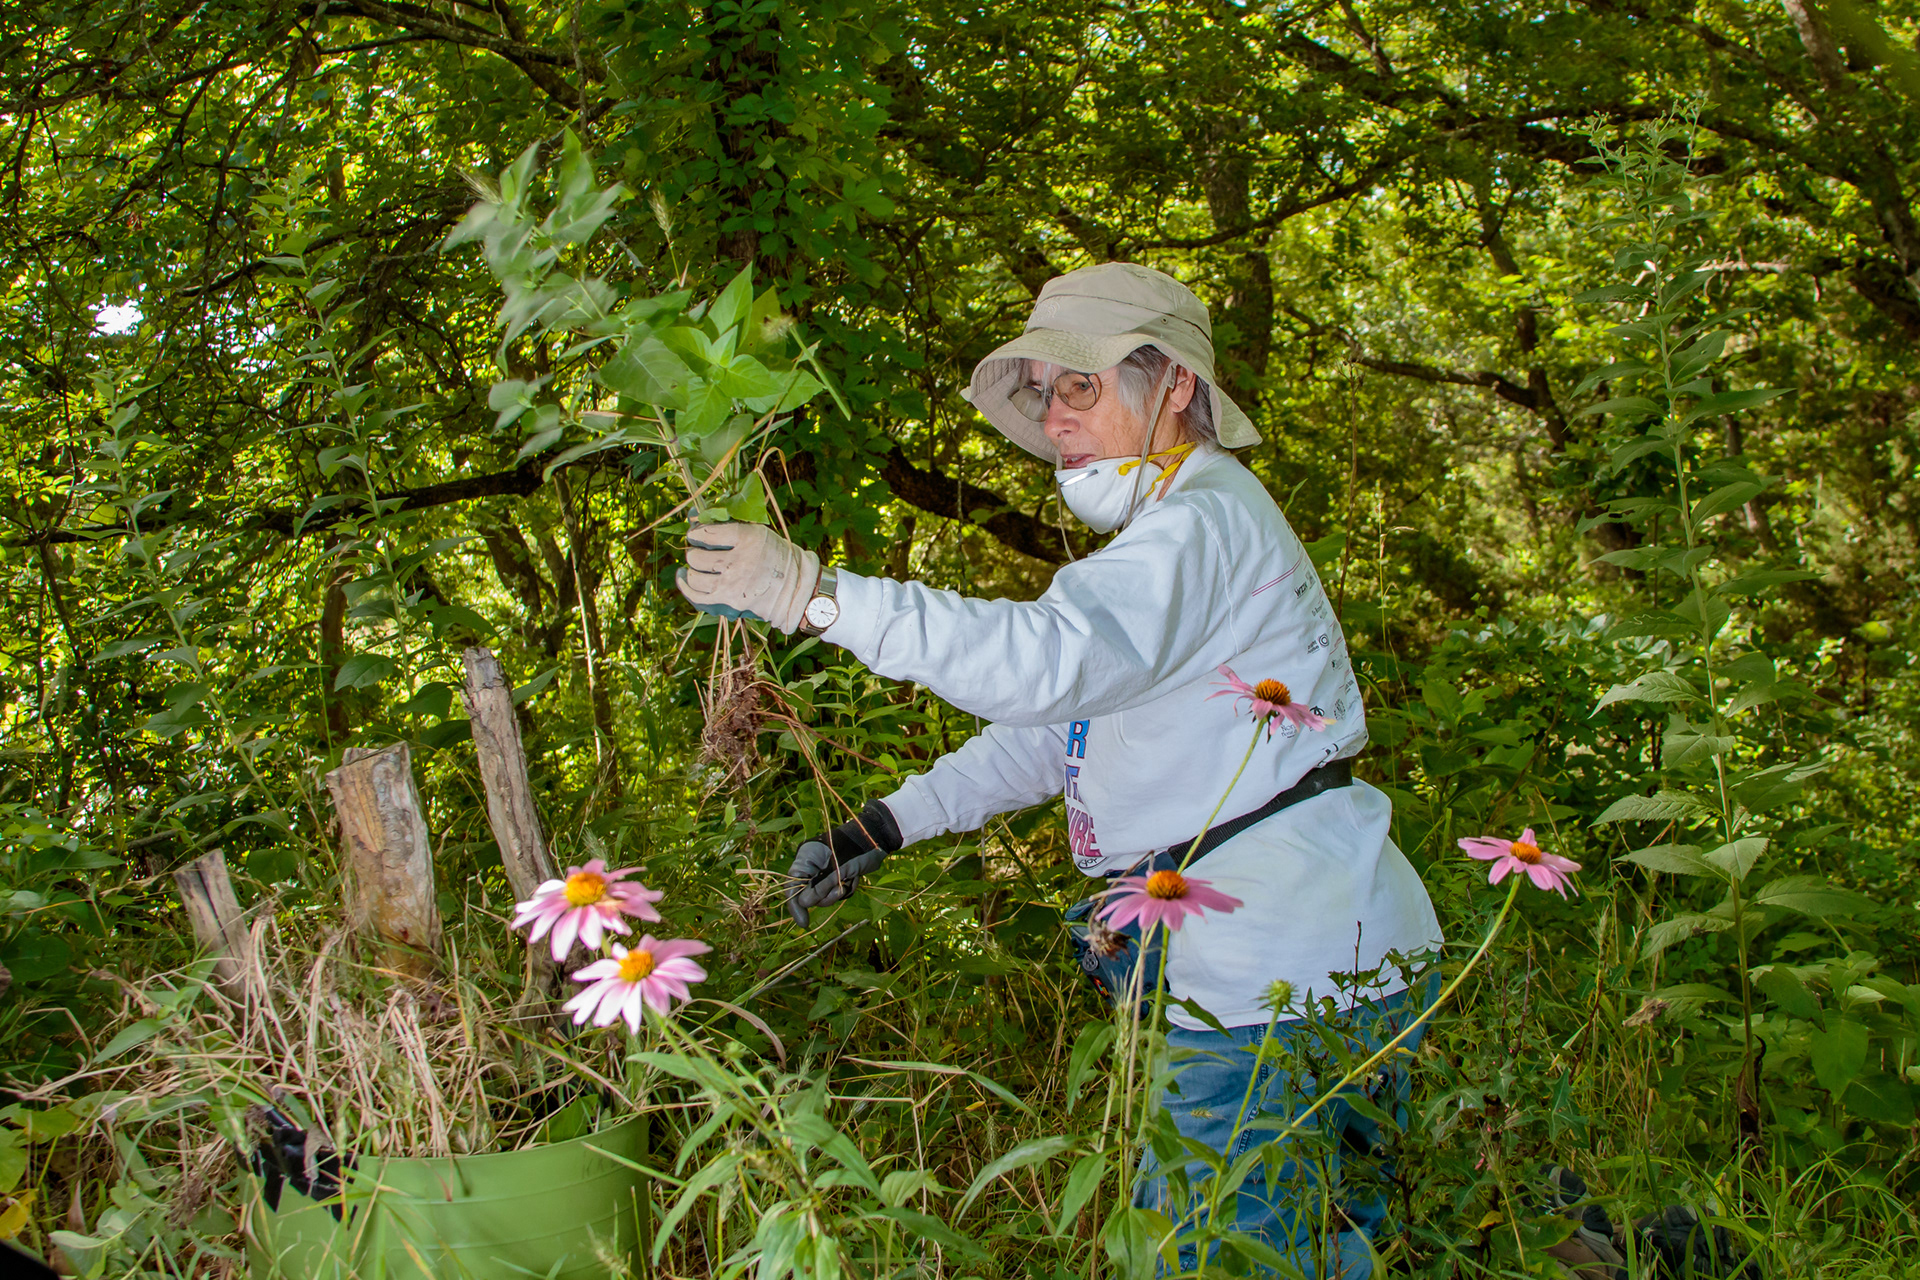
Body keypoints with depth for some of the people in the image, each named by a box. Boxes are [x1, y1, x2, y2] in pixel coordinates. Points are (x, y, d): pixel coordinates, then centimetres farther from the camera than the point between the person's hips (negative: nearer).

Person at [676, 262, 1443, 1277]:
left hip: (1297, 966, -10)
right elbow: (1053, 727, 20)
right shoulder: (1169, 531, 19)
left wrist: (820, 595, -35)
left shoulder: (1205, 519, -15)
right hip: (1276, 956, 10)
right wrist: (889, 822, 11)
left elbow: (1053, 660, -34)